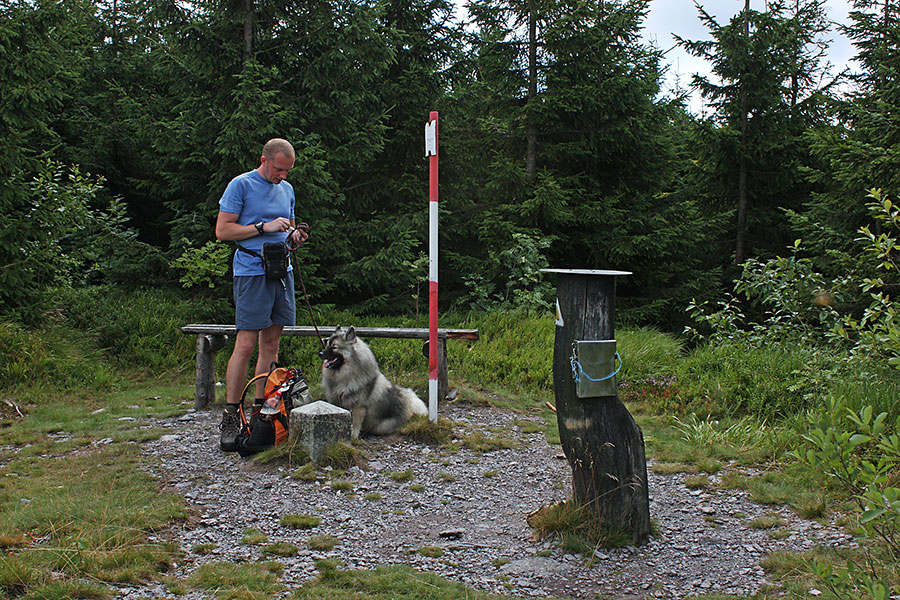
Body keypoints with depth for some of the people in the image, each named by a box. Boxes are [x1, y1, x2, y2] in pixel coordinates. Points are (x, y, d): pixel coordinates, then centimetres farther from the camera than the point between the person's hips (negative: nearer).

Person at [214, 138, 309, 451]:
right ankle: (230, 418, -6)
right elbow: (222, 231, -7)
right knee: (246, 345, -11)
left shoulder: (287, 189, 17)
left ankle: (262, 410, 13)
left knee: (271, 343, 7)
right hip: (251, 271, -7)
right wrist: (264, 227, -14)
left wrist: (295, 235, 4)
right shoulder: (241, 185, -3)